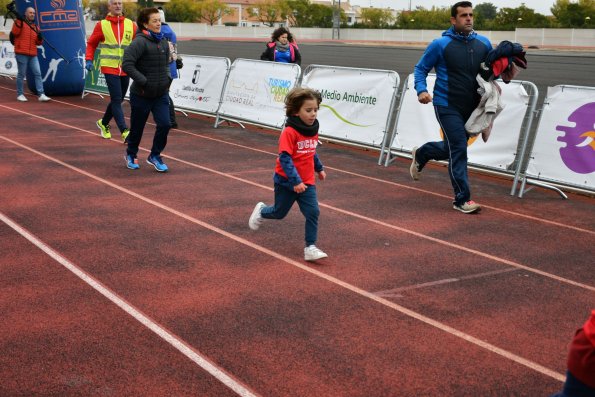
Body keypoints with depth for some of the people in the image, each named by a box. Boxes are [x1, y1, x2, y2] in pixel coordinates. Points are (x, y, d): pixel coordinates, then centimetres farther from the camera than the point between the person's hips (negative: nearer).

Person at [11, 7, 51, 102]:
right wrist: (18, 23, -24)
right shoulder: (20, 22, 3)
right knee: (21, 74, -1)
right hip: (22, 54, -5)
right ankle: (20, 94, 9)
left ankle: (41, 95, -7)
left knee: (38, 74, -4)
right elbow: (14, 32, -14)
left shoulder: (35, 27, 19)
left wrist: (40, 38, -4)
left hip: (33, 55, 5)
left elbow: (38, 43, 17)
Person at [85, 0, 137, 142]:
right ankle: (125, 132, -15)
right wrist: (89, 59, -5)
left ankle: (104, 123, 38)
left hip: (125, 69, 4)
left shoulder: (130, 24, 6)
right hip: (109, 68, -4)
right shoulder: (102, 25, 0)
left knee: (118, 100, 15)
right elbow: (91, 44, 7)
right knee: (116, 100, -12)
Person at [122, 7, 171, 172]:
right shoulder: (140, 42, -17)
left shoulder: (164, 42, 5)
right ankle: (131, 155, 37)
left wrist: (168, 78, 5)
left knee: (164, 124, -8)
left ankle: (155, 155, 14)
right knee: (137, 128, 10)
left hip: (161, 94, 5)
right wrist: (144, 82, -23)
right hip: (141, 95, -5)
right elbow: (127, 64, -24)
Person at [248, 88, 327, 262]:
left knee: (313, 212, -9)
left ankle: (310, 248, -2)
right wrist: (295, 181, -30)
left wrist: (319, 168, 24)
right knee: (279, 213, 14)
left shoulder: (313, 130, 0)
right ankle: (261, 210, 47)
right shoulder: (289, 132, -23)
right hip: (286, 182, -5)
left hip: (307, 182, 5)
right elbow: (285, 159, -26)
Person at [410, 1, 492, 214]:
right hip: (447, 106, -6)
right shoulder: (440, 45, -8)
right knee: (458, 149, -11)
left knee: (453, 147, 18)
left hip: (471, 107, 6)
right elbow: (421, 68, -1)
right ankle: (462, 199, -2)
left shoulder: (483, 43, 5)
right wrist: (421, 90, -17)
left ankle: (420, 154, 47)